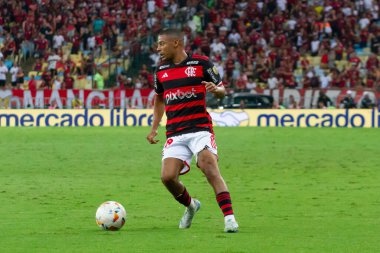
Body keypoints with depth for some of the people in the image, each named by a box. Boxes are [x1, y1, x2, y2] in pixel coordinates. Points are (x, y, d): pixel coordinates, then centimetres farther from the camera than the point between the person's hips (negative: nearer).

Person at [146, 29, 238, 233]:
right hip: (174, 134, 4)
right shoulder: (161, 70, 12)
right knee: (167, 177, -10)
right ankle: (190, 206, 19)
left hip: (200, 127, -4)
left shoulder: (201, 63, -1)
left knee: (210, 169, -23)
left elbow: (222, 91, 5)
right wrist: (154, 128, 20)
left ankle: (229, 217, -24)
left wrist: (216, 89, -19)